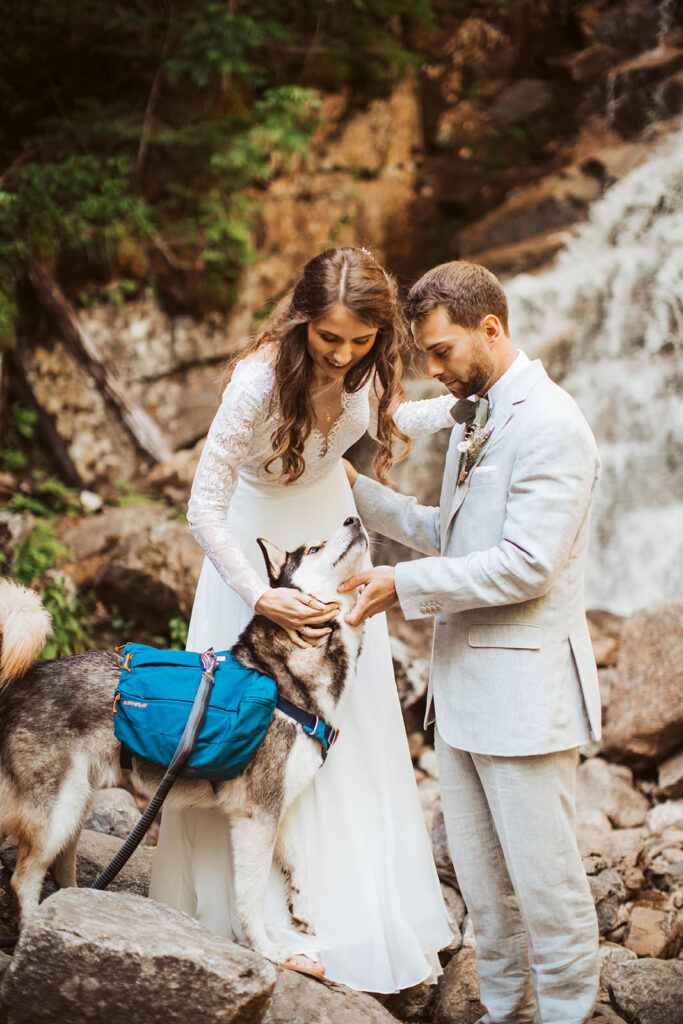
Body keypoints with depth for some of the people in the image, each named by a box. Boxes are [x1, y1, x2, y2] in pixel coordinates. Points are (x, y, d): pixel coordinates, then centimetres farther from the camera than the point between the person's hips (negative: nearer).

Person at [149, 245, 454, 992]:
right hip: (258, 545, -5)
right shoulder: (261, 379, -32)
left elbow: (387, 420, 9)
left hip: (332, 532, 6)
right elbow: (203, 510, -26)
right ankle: (271, 923, 14)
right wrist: (262, 599, -28)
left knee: (352, 726, 12)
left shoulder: (365, 365, -16)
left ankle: (368, 911, 28)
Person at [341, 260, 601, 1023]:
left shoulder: (549, 424, -15)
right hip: (463, 681, 9)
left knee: (542, 875, 2)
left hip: (524, 689, -9)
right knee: (479, 874, 16)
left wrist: (405, 585, -16)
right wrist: (358, 490, 16)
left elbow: (526, 565, -21)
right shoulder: (472, 419, 15)